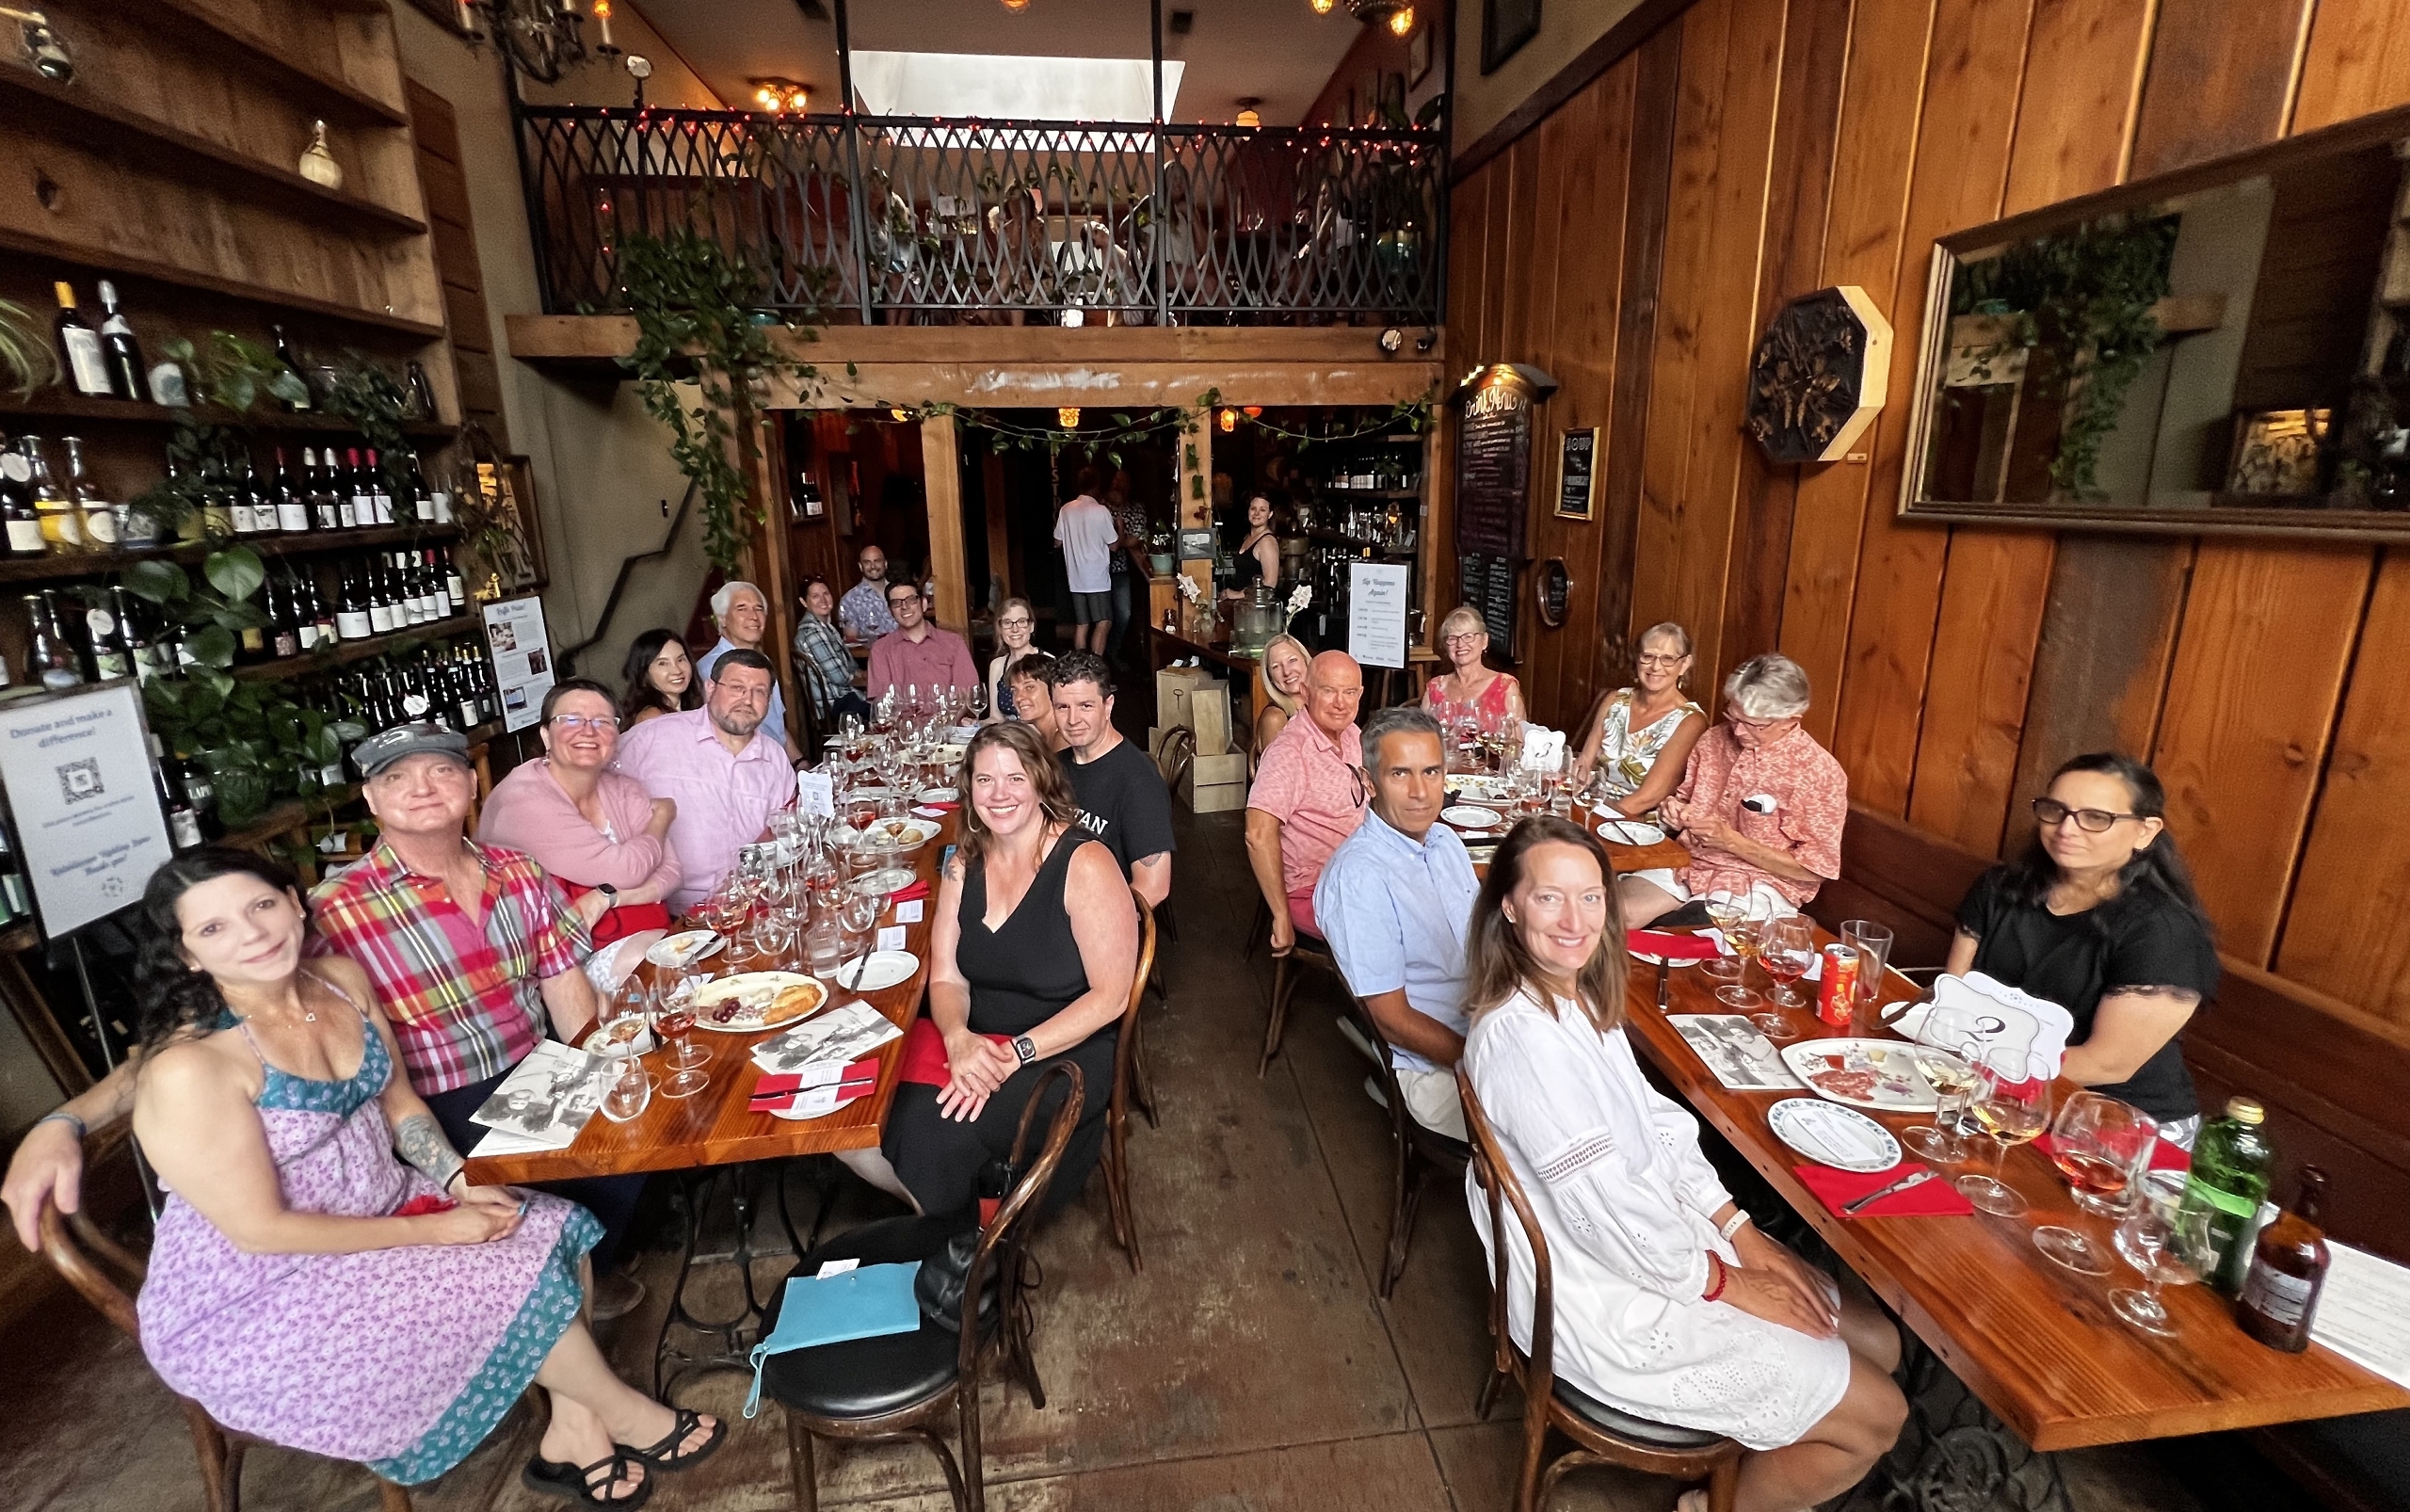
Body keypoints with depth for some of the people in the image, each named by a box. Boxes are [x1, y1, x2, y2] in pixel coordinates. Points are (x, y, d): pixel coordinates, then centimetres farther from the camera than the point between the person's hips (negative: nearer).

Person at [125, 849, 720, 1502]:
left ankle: (572, 1433, 8)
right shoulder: (187, 1069, -26)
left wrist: (461, 1183, -9)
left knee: (550, 1228, -6)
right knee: (517, 1279, -15)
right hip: (251, 1302, -7)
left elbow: (399, 1102, 5)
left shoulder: (340, 978, -5)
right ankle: (625, 1416, 11)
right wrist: (434, 1230, -17)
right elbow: (261, 1230, -22)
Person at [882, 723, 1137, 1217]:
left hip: (1066, 1053, -5)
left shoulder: (1085, 865, -15)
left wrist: (1016, 1052, -22)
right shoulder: (964, 864, 4)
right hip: (975, 1045, 5)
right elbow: (946, 978, 5)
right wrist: (959, 1038, -17)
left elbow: (1110, 995, -15)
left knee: (935, 1135, -24)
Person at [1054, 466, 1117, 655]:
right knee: (1103, 623, -6)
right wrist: (1121, 529, 14)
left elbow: (1058, 542, 10)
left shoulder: (1066, 510, 2)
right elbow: (1113, 545, -5)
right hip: (1097, 577, -5)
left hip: (1076, 577, 6)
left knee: (1081, 625, 11)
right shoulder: (1101, 511, -11)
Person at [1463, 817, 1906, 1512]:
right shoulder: (1524, 1039, -32)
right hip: (1610, 1300, -8)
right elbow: (1607, 1210, -27)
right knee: (1877, 1414, 2)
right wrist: (1726, 1282, -12)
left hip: (1664, 1242, 8)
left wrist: (1741, 1231, -1)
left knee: (1877, 1341, 14)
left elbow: (1658, 1123, 7)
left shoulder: (1582, 997, -1)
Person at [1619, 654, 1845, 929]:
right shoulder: (1714, 740, 4)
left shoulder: (1820, 772, -11)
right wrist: (1676, 810, -3)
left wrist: (1732, 841, -17)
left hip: (1760, 887, -5)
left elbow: (1815, 867, -10)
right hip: (1691, 863, 5)